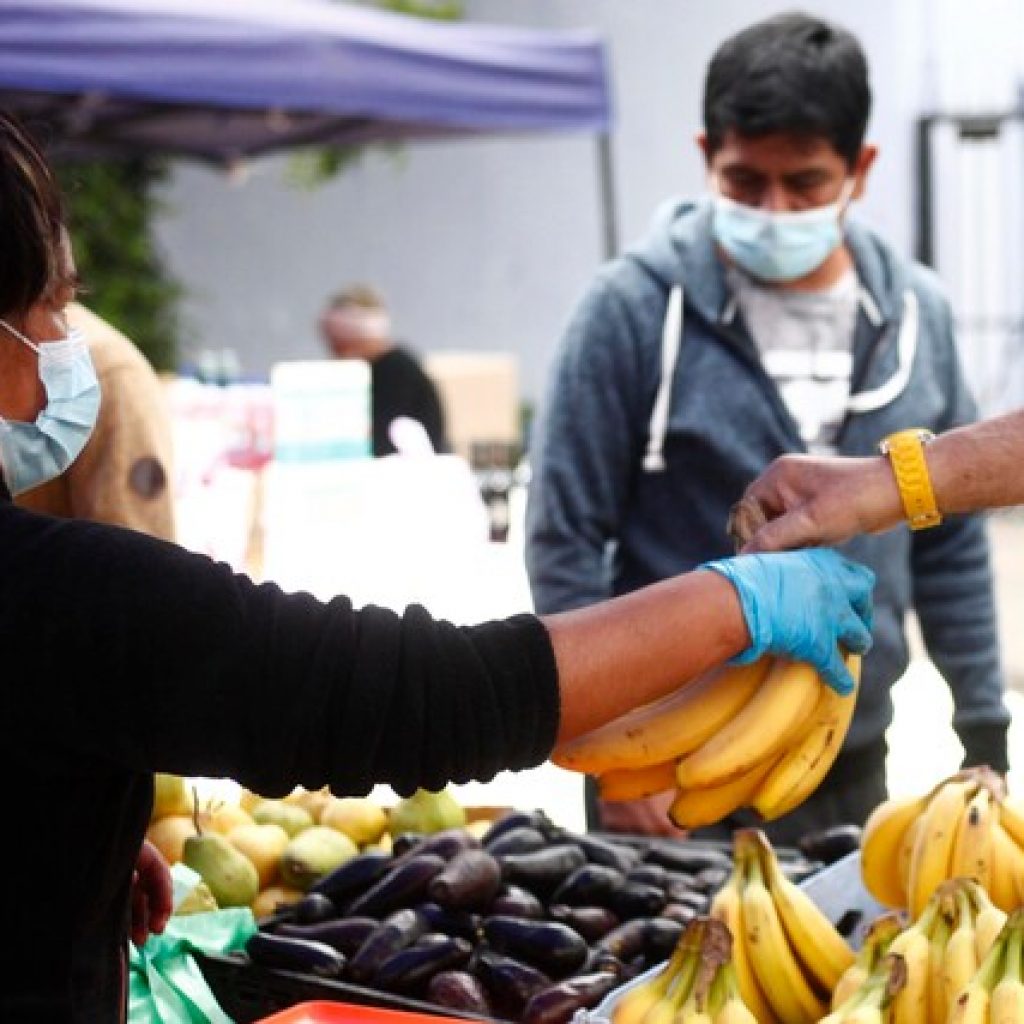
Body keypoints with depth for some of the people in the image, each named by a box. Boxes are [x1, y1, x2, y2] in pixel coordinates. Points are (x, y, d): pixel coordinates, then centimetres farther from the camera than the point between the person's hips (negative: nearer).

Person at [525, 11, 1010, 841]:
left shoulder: (917, 313, 3)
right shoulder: (636, 308, -10)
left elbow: (952, 545, 10)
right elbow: (565, 538, -7)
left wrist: (986, 736, 9)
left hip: (854, 772, 4)